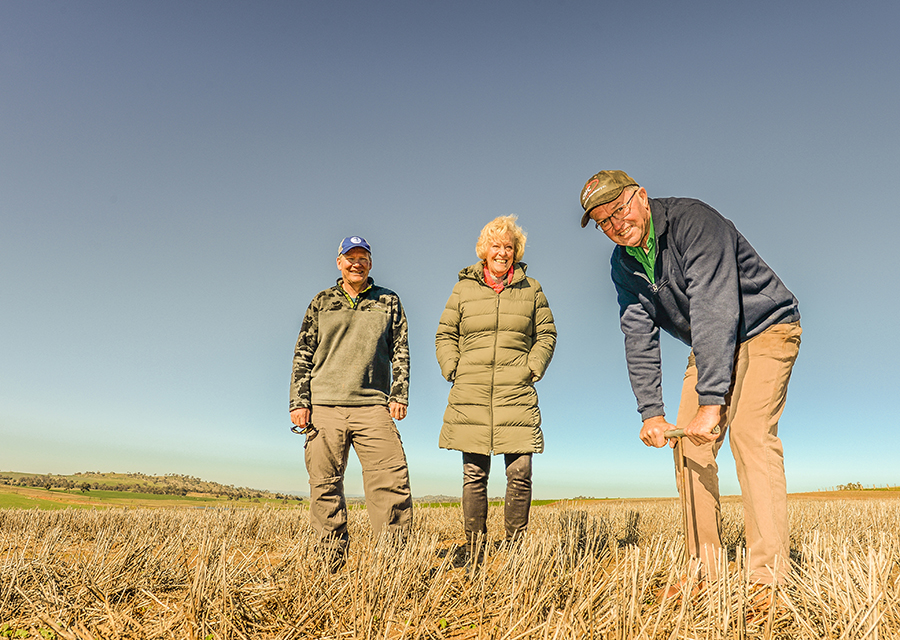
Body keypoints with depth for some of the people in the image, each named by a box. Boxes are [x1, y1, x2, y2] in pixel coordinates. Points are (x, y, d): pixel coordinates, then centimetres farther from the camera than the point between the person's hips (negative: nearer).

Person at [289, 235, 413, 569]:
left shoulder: (388, 302, 14)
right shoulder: (322, 303, 15)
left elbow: (400, 353, 12)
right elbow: (303, 355, 12)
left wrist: (399, 395, 1)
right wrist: (298, 402, 3)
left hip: (372, 406, -1)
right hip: (324, 405, 1)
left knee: (391, 479, -10)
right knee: (325, 485, 3)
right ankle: (333, 562, 16)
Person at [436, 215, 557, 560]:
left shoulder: (531, 289, 11)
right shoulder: (464, 288, 10)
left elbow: (546, 334, 14)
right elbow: (445, 335, 13)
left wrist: (532, 370, 2)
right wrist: (453, 371, 2)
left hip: (517, 396, 0)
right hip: (471, 397, 0)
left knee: (520, 473, -3)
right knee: (474, 475, 3)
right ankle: (473, 554, 14)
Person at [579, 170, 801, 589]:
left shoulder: (693, 221, -26)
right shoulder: (624, 265, -4)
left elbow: (714, 311, -35)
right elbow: (639, 339, -7)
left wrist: (710, 402, -39)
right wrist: (651, 412, -16)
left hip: (764, 329, -6)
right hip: (709, 347, 6)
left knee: (750, 433, -23)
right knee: (687, 441, -3)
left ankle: (770, 575, -16)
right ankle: (705, 569, 6)